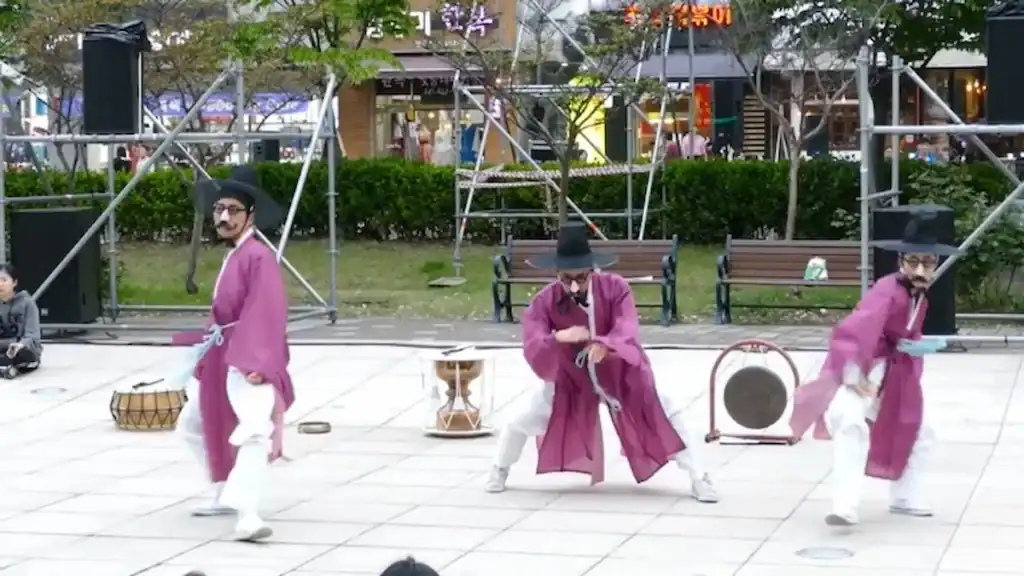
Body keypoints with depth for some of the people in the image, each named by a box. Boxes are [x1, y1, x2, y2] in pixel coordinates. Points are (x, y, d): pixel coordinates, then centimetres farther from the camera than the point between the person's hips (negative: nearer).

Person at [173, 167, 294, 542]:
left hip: (248, 361, -11)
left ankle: (247, 516, -36)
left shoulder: (259, 258, -17)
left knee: (255, 432, -26)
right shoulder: (230, 256, 11)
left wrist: (256, 364, -34)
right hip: (220, 357, 11)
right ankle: (224, 494, 38)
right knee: (196, 423, 24)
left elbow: (267, 316, -27)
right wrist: (204, 350, 18)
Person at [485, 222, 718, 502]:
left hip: (621, 373, 0)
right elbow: (531, 349, -31)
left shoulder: (615, 288, -24)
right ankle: (499, 471, 31)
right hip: (569, 377, 0)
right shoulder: (544, 301, -24)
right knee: (523, 421, 2)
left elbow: (627, 330, -36)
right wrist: (558, 337, -53)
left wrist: (605, 345, -59)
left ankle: (699, 478, 11)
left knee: (667, 419, -3)